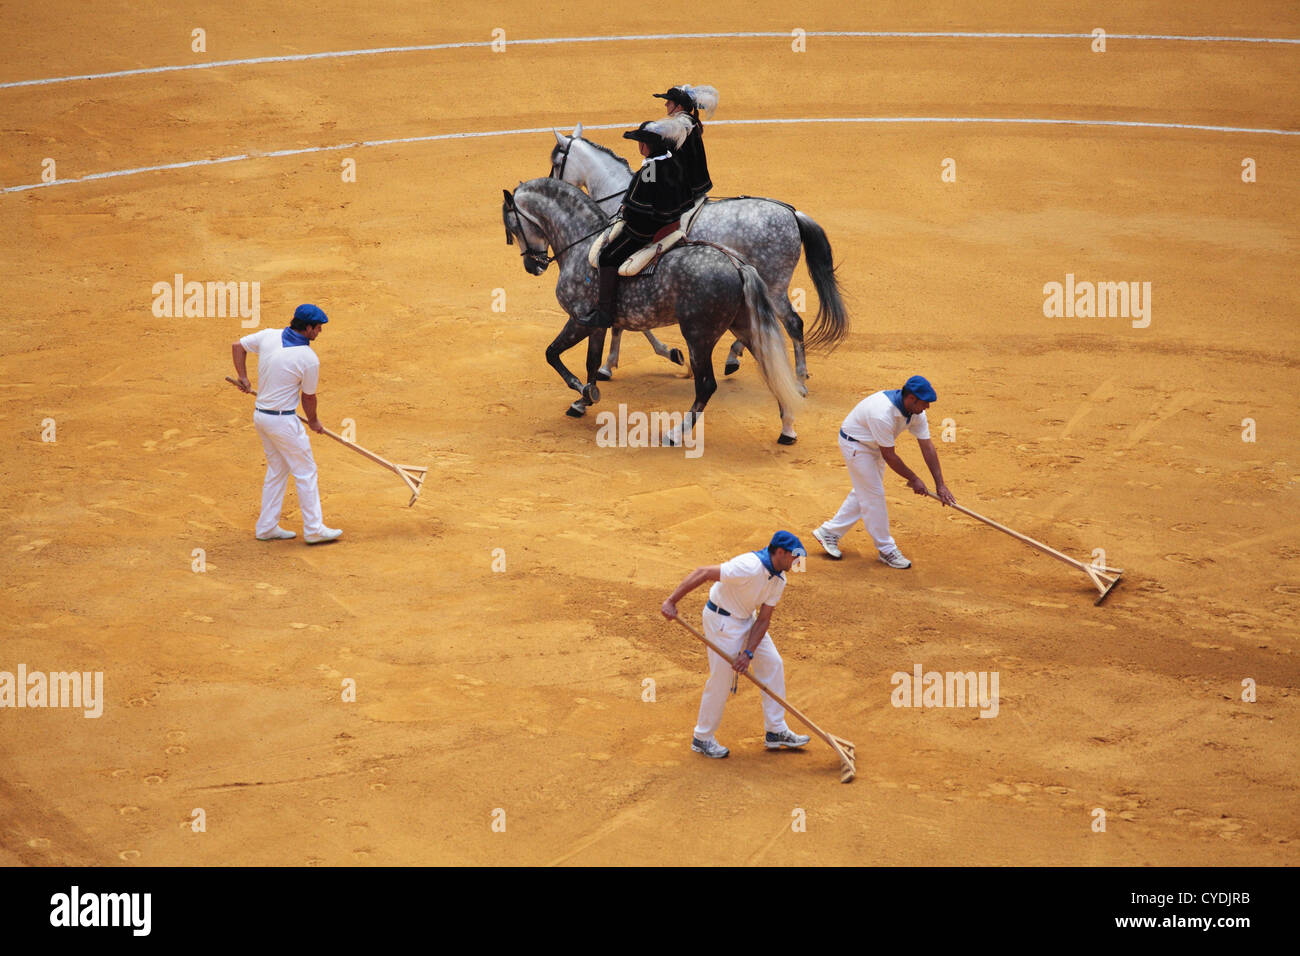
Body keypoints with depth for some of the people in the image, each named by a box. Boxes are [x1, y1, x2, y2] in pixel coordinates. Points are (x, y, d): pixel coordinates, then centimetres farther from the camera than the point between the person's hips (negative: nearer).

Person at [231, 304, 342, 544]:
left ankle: (267, 527, 22)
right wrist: (313, 422, 12)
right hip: (283, 421, -7)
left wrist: (243, 378, 15)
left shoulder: (269, 336, -3)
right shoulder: (309, 359, -19)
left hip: (260, 415, 7)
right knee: (306, 472, 5)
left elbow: (237, 346, 8)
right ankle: (313, 529, 9)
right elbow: (308, 397, -6)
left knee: (277, 470, 19)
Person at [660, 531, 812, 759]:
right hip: (722, 621, -9)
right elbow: (702, 573, -33)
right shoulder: (750, 567, -31)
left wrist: (748, 652, -14)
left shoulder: (778, 579, -3)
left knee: (772, 665, 10)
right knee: (721, 679, -4)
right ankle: (702, 738, 13)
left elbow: (764, 618, -2)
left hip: (748, 619, 9)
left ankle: (776, 732, 19)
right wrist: (671, 601, -37)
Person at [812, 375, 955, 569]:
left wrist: (940, 484, -12)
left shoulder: (916, 411, -14)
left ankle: (829, 532, 26)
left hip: (874, 445, 9)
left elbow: (927, 447, -11)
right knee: (873, 495, -5)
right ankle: (886, 550, 6)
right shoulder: (883, 413, -39)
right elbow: (889, 456, -29)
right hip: (855, 445, -9)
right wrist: (913, 479, -19)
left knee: (864, 493, 14)